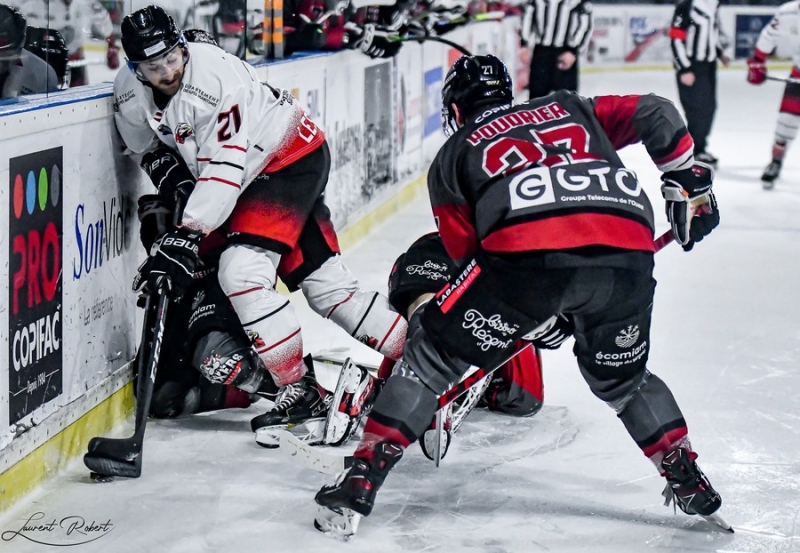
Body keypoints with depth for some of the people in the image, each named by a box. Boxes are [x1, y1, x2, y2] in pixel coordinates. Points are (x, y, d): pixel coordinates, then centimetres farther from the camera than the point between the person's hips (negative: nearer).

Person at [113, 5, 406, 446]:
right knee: (324, 281, 6)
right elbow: (148, 146, 12)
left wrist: (188, 237, -37)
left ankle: (300, 390, -13)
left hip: (293, 158, -8)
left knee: (241, 269, -22)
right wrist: (169, 174, -9)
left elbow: (225, 169, -34)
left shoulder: (216, 77, -30)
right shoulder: (128, 93, -7)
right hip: (252, 177, 8)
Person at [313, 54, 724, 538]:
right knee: (622, 379, 30)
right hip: (628, 252, 3)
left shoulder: (452, 154, 30)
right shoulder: (570, 108, 36)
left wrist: (530, 313, 39)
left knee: (434, 353, 14)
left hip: (527, 251, -3)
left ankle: (361, 484, 8)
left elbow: (467, 251, 26)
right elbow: (654, 113, 25)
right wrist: (690, 182, 34)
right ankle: (689, 483, 29)